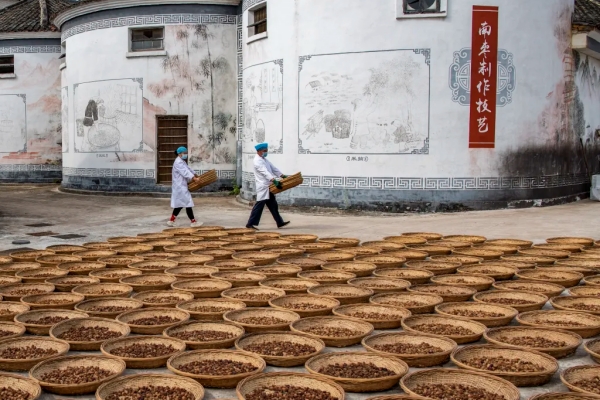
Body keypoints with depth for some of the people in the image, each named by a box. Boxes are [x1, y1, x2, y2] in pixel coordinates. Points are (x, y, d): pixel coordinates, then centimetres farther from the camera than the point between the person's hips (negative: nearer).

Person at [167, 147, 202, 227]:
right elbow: (185, 172, -25)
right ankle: (193, 222, -4)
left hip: (181, 186, 11)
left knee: (179, 204, 13)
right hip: (180, 186, -11)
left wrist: (196, 176, 9)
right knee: (188, 203, -7)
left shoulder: (182, 161, 18)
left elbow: (188, 169, 17)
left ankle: (171, 221, 18)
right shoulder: (178, 162, -16)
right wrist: (194, 178, -32)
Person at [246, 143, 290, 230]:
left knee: (273, 205, 12)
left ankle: (280, 223, 17)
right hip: (263, 187, -10)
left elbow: (273, 168, 17)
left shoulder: (264, 159, 18)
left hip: (268, 187, 10)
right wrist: (274, 180, -39)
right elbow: (265, 172, -28)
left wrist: (282, 176, 7)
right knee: (259, 205, -8)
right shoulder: (257, 161, -15)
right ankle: (250, 223, -2)